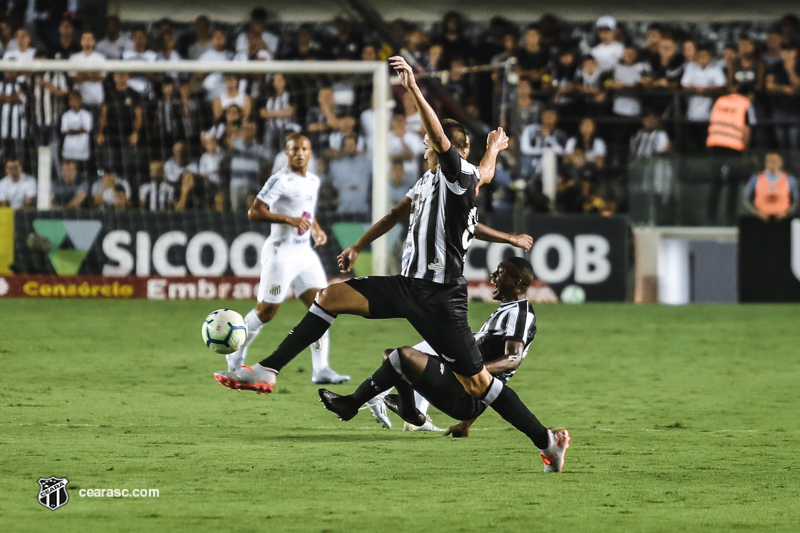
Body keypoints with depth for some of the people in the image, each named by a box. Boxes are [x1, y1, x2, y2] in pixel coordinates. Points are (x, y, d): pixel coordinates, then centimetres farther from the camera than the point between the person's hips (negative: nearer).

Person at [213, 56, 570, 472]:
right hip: (408, 285, 8)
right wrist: (359, 246, 41)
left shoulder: (461, 175, -11)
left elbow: (441, 137, -28)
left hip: (440, 297, -8)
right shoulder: (429, 179, 14)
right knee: (331, 297, -1)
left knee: (476, 382, -6)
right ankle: (268, 371, -1)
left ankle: (546, 440, 5)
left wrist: (413, 89, -38)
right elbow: (399, 214, 32)